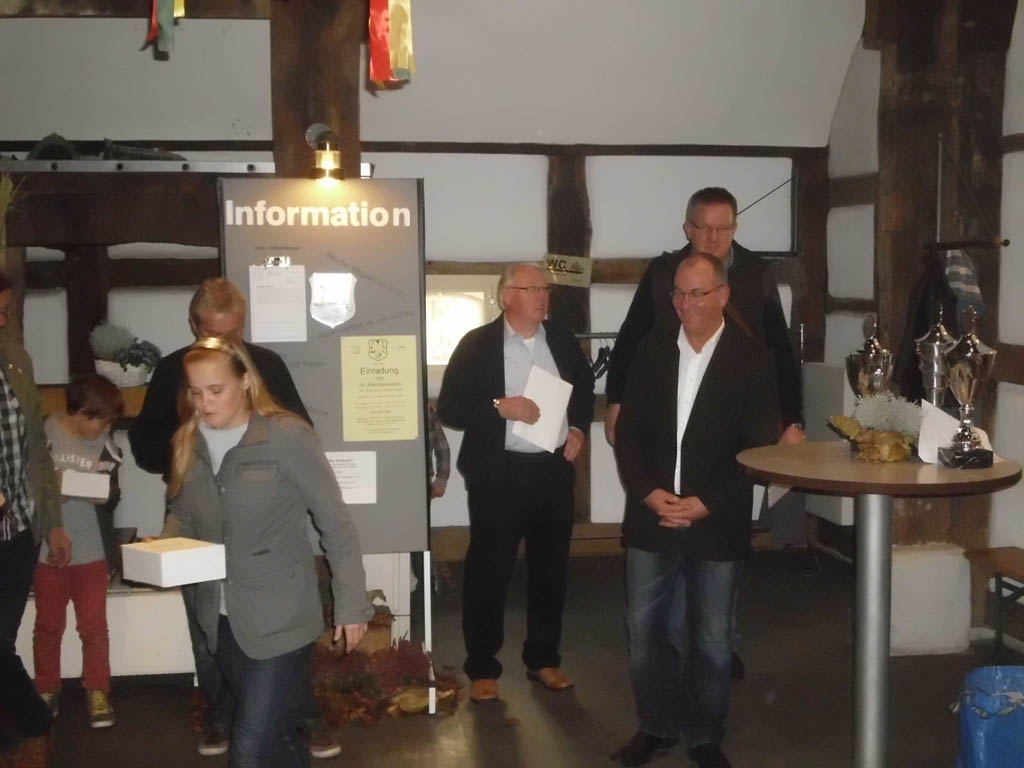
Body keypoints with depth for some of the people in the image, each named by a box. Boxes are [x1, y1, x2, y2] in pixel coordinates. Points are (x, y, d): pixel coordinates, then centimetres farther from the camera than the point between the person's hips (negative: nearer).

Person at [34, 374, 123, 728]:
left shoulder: (106, 446, -1)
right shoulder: (43, 433, -10)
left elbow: (112, 496, 6)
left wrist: (103, 494, -16)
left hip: (91, 551, 1)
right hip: (48, 548, -1)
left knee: (93, 625, 7)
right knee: (48, 625, 13)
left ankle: (97, 691, 20)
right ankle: (46, 690, 29)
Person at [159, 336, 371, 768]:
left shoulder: (287, 437, -15)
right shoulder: (188, 443, 3)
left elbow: (336, 523, -11)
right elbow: (183, 515, 14)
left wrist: (351, 603, -10)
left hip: (279, 620, -6)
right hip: (221, 619, 6)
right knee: (274, 732, 21)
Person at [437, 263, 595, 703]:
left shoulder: (563, 340, 6)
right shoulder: (477, 344, -7)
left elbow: (584, 388, 22)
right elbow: (448, 408, -10)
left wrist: (578, 428, 6)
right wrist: (499, 407, -21)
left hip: (554, 470, 4)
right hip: (498, 474, -4)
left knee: (550, 569, 13)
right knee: (488, 572, 3)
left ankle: (543, 658, 29)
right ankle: (482, 668, 16)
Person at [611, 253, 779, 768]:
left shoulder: (752, 359, -4)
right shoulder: (652, 349, 4)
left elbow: (760, 448, -7)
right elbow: (628, 430, 4)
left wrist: (706, 504, -14)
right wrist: (648, 492, -10)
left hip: (717, 523, -2)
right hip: (651, 517, 3)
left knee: (712, 639, 8)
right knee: (645, 630, 9)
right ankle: (656, 726, 27)